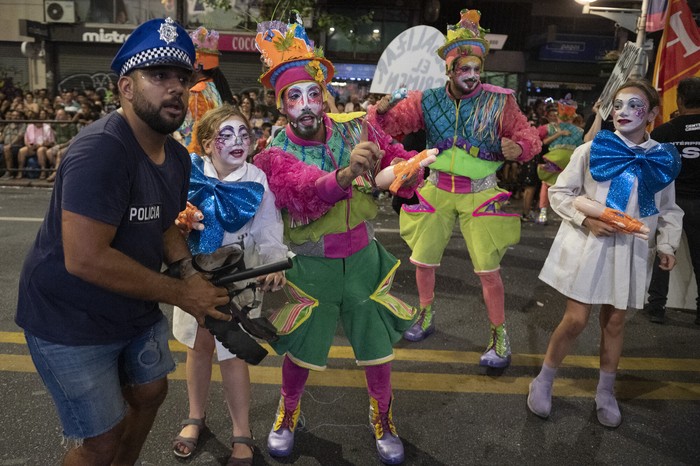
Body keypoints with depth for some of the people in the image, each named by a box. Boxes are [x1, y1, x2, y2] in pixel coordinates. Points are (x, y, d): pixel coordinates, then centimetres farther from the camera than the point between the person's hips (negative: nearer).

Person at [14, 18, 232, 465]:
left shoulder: (177, 157, 0)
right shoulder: (100, 150, -28)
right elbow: (85, 259, -33)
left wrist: (197, 276, -8)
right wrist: (181, 293, -25)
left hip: (138, 310, 9)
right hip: (71, 323, -8)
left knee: (150, 393, 24)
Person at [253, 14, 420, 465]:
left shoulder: (356, 132, -7)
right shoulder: (275, 155, -13)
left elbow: (402, 161, -4)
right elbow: (304, 192, -32)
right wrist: (346, 174, -51)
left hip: (362, 258, 2)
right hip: (310, 265, -1)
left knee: (377, 346, 13)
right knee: (301, 349, 15)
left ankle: (383, 419, 42)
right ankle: (288, 415, 46)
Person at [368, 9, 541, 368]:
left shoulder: (500, 101, -9)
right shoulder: (428, 100, -4)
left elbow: (528, 136, -5)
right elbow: (394, 123, -2)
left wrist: (518, 147, -28)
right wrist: (381, 112, -25)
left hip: (480, 193, -2)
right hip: (437, 190, 3)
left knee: (488, 268, -2)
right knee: (422, 259, 12)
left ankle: (499, 335, 18)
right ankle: (426, 316, 38)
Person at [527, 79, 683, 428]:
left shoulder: (663, 160, 3)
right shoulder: (591, 150, -5)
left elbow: (669, 210, 14)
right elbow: (559, 192, -2)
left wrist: (666, 245, 2)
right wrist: (586, 218, -15)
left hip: (631, 252, 3)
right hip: (587, 246, -3)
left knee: (615, 322, 12)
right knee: (576, 320, -3)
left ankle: (605, 393, 32)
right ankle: (543, 382, 20)